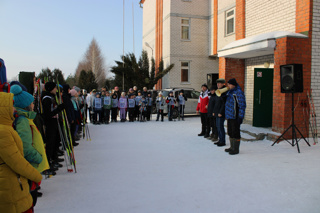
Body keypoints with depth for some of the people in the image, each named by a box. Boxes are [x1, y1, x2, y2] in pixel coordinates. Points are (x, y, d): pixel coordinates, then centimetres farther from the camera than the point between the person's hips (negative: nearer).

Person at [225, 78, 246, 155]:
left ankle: (236, 149, 6)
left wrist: (240, 117, -20)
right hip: (229, 116, 9)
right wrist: (227, 115, 21)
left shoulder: (238, 92, -13)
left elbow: (242, 105, -17)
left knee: (235, 133, -2)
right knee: (230, 132, 16)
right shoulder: (230, 92, 15)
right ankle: (232, 147, 27)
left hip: (235, 117, -9)